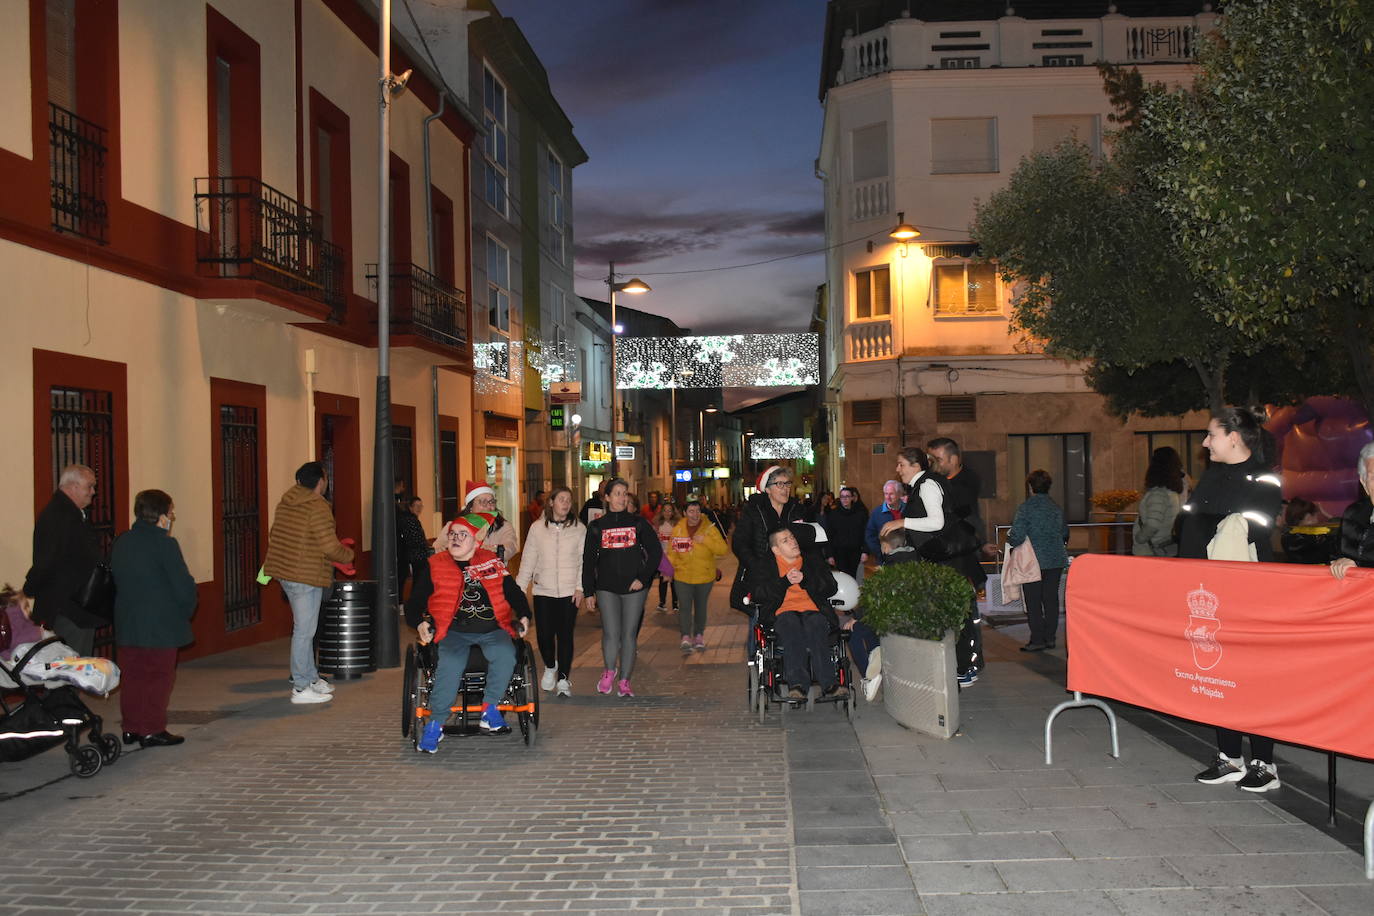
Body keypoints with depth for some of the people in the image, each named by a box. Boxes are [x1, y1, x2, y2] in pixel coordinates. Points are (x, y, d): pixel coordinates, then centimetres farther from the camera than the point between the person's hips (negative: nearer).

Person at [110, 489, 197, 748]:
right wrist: (187, 610, 2)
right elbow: (183, 587, -15)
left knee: (133, 675, 14)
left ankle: (131, 727, 19)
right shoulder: (164, 544, -14)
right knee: (159, 677, 2)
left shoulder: (121, 542, 8)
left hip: (127, 624, 7)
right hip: (160, 626, -7)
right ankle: (152, 730, 4)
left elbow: (116, 580, 13)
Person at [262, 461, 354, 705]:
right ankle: (301, 688, 1)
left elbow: (273, 537, 18)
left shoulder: (285, 503, 10)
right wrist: (348, 555, -1)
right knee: (304, 631, -4)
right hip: (306, 577, -9)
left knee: (303, 629, 18)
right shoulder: (318, 508, -17)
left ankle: (311, 678, 28)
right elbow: (330, 547, -20)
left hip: (285, 573, 9)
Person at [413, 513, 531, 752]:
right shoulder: (435, 565, 10)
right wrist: (422, 623, -7)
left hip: (492, 630, 1)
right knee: (450, 665, -31)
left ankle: (489, 710, -14)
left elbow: (512, 591, 16)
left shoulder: (492, 562, 14)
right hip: (455, 631, -1)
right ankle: (435, 724, -19)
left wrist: (524, 617, 2)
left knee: (505, 656, -30)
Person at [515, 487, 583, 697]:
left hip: (569, 592, -1)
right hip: (543, 591, 1)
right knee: (544, 634, 1)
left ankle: (563, 679, 8)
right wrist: (519, 587, 3)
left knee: (565, 635, -2)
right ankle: (550, 667, 30)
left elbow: (584, 560, 3)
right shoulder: (537, 528, 5)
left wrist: (580, 587, -6)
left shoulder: (579, 528, 3)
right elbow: (528, 560, 7)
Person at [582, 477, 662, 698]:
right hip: (606, 588, 0)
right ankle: (609, 671, 16)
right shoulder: (597, 526, 5)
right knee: (611, 633, -9)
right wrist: (588, 591, 3)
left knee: (629, 635, 3)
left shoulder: (638, 522, 4)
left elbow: (655, 551, 4)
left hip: (634, 588, 0)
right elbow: (588, 560, 8)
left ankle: (624, 682, 14)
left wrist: (643, 578, -5)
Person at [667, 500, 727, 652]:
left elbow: (723, 550, -15)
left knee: (701, 608, 14)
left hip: (704, 577, 1)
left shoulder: (709, 528, -7)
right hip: (682, 577, 0)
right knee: (685, 607, -13)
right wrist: (669, 569, -8)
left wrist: (705, 540, -25)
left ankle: (699, 636, 29)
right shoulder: (677, 529, -1)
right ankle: (686, 637, -14)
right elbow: (672, 552, 6)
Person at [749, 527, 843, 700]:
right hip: (783, 613, -1)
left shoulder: (813, 560, 28)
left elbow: (831, 587, 14)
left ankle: (828, 682, -46)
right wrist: (785, 581, -6)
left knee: (815, 623, -36)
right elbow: (758, 594, 5)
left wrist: (804, 580, -2)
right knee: (791, 623, -38)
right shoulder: (764, 567, 23)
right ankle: (797, 683, -50)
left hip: (813, 610, 1)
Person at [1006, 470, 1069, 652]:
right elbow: (1065, 533, 15)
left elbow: (1017, 536, -20)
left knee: (1033, 601, 2)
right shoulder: (1056, 507, 4)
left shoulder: (1025, 507, -14)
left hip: (1034, 561, -5)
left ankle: (1037, 640, 3)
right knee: (1051, 598, 12)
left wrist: (1009, 539, 1)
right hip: (1056, 560, 6)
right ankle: (1050, 637, 17)